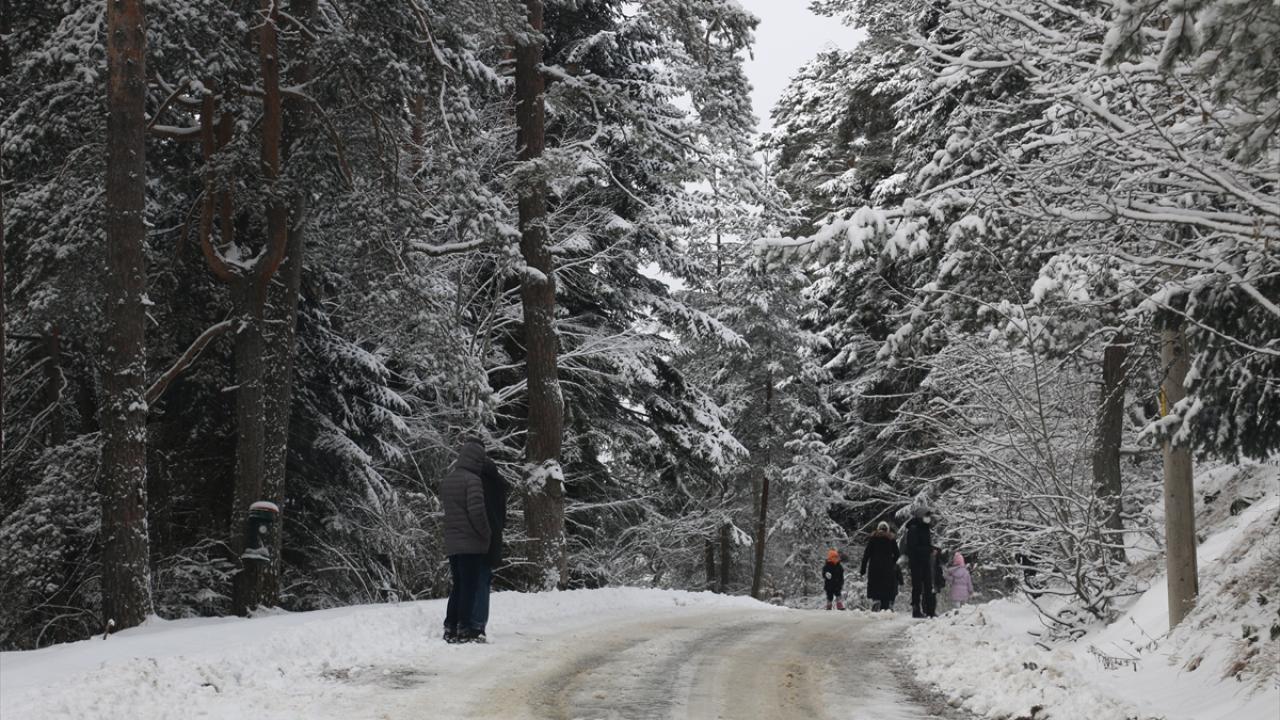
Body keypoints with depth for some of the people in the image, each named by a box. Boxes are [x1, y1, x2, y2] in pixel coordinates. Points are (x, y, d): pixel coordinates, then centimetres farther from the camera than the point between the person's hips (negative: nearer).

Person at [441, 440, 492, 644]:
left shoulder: (447, 481, 13)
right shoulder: (473, 480, -14)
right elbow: (477, 511, -20)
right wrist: (486, 534, -7)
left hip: (451, 543, 8)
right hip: (471, 543, -8)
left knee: (458, 586, 15)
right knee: (470, 586, -3)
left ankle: (450, 628, 15)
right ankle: (465, 628, -3)